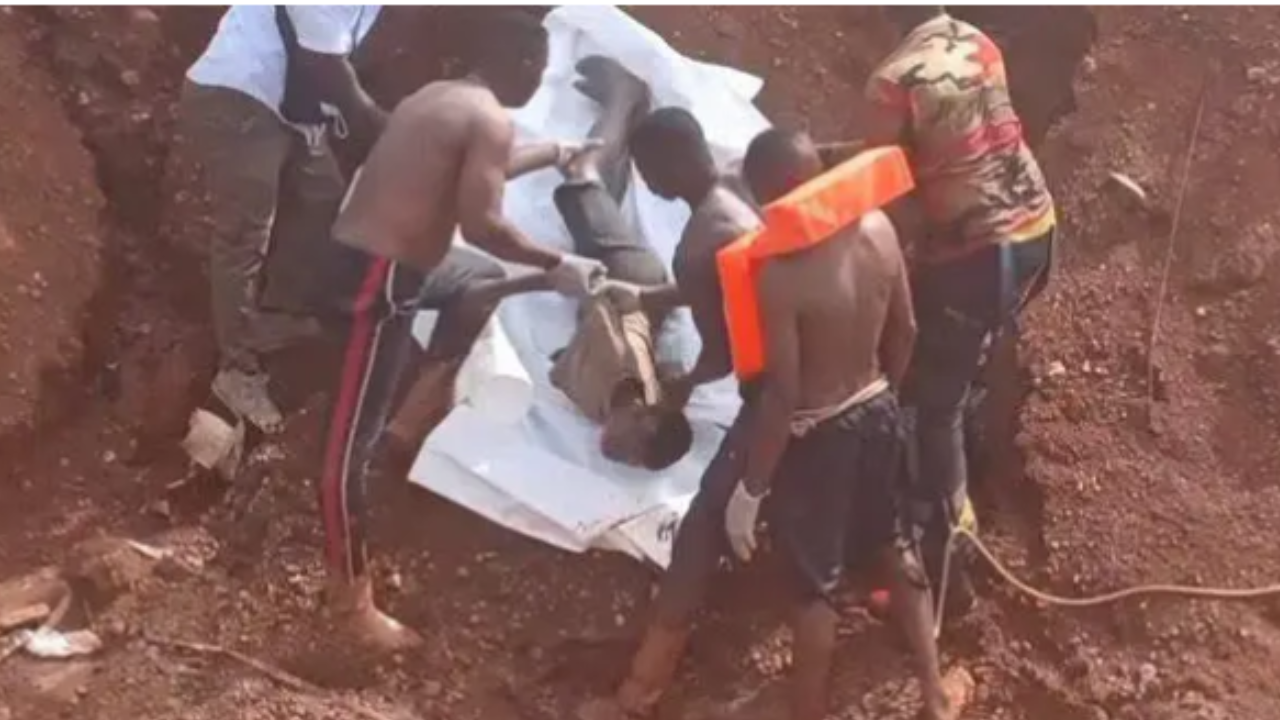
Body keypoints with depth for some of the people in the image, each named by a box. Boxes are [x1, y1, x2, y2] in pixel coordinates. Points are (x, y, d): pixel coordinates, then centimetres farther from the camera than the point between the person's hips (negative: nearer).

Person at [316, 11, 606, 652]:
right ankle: (351, 598, 1)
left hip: (368, 255, 9)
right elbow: (481, 224, -19)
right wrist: (555, 265, -7)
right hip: (380, 273, -9)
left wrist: (555, 155, 47)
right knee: (353, 438, -5)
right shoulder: (489, 119, -11)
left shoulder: (440, 97, 17)